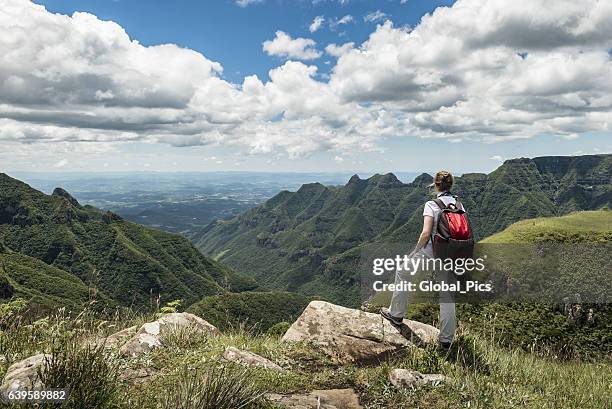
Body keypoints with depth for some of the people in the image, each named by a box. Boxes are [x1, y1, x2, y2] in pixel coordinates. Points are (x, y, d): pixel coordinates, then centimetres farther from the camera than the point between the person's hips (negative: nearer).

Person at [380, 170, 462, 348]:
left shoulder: (431, 205, -12)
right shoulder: (459, 204, 5)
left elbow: (426, 233, -18)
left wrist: (416, 252, -5)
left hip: (431, 251, -5)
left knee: (403, 272, 19)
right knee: (447, 295, 13)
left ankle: (396, 313, 27)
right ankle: (446, 339, 19)